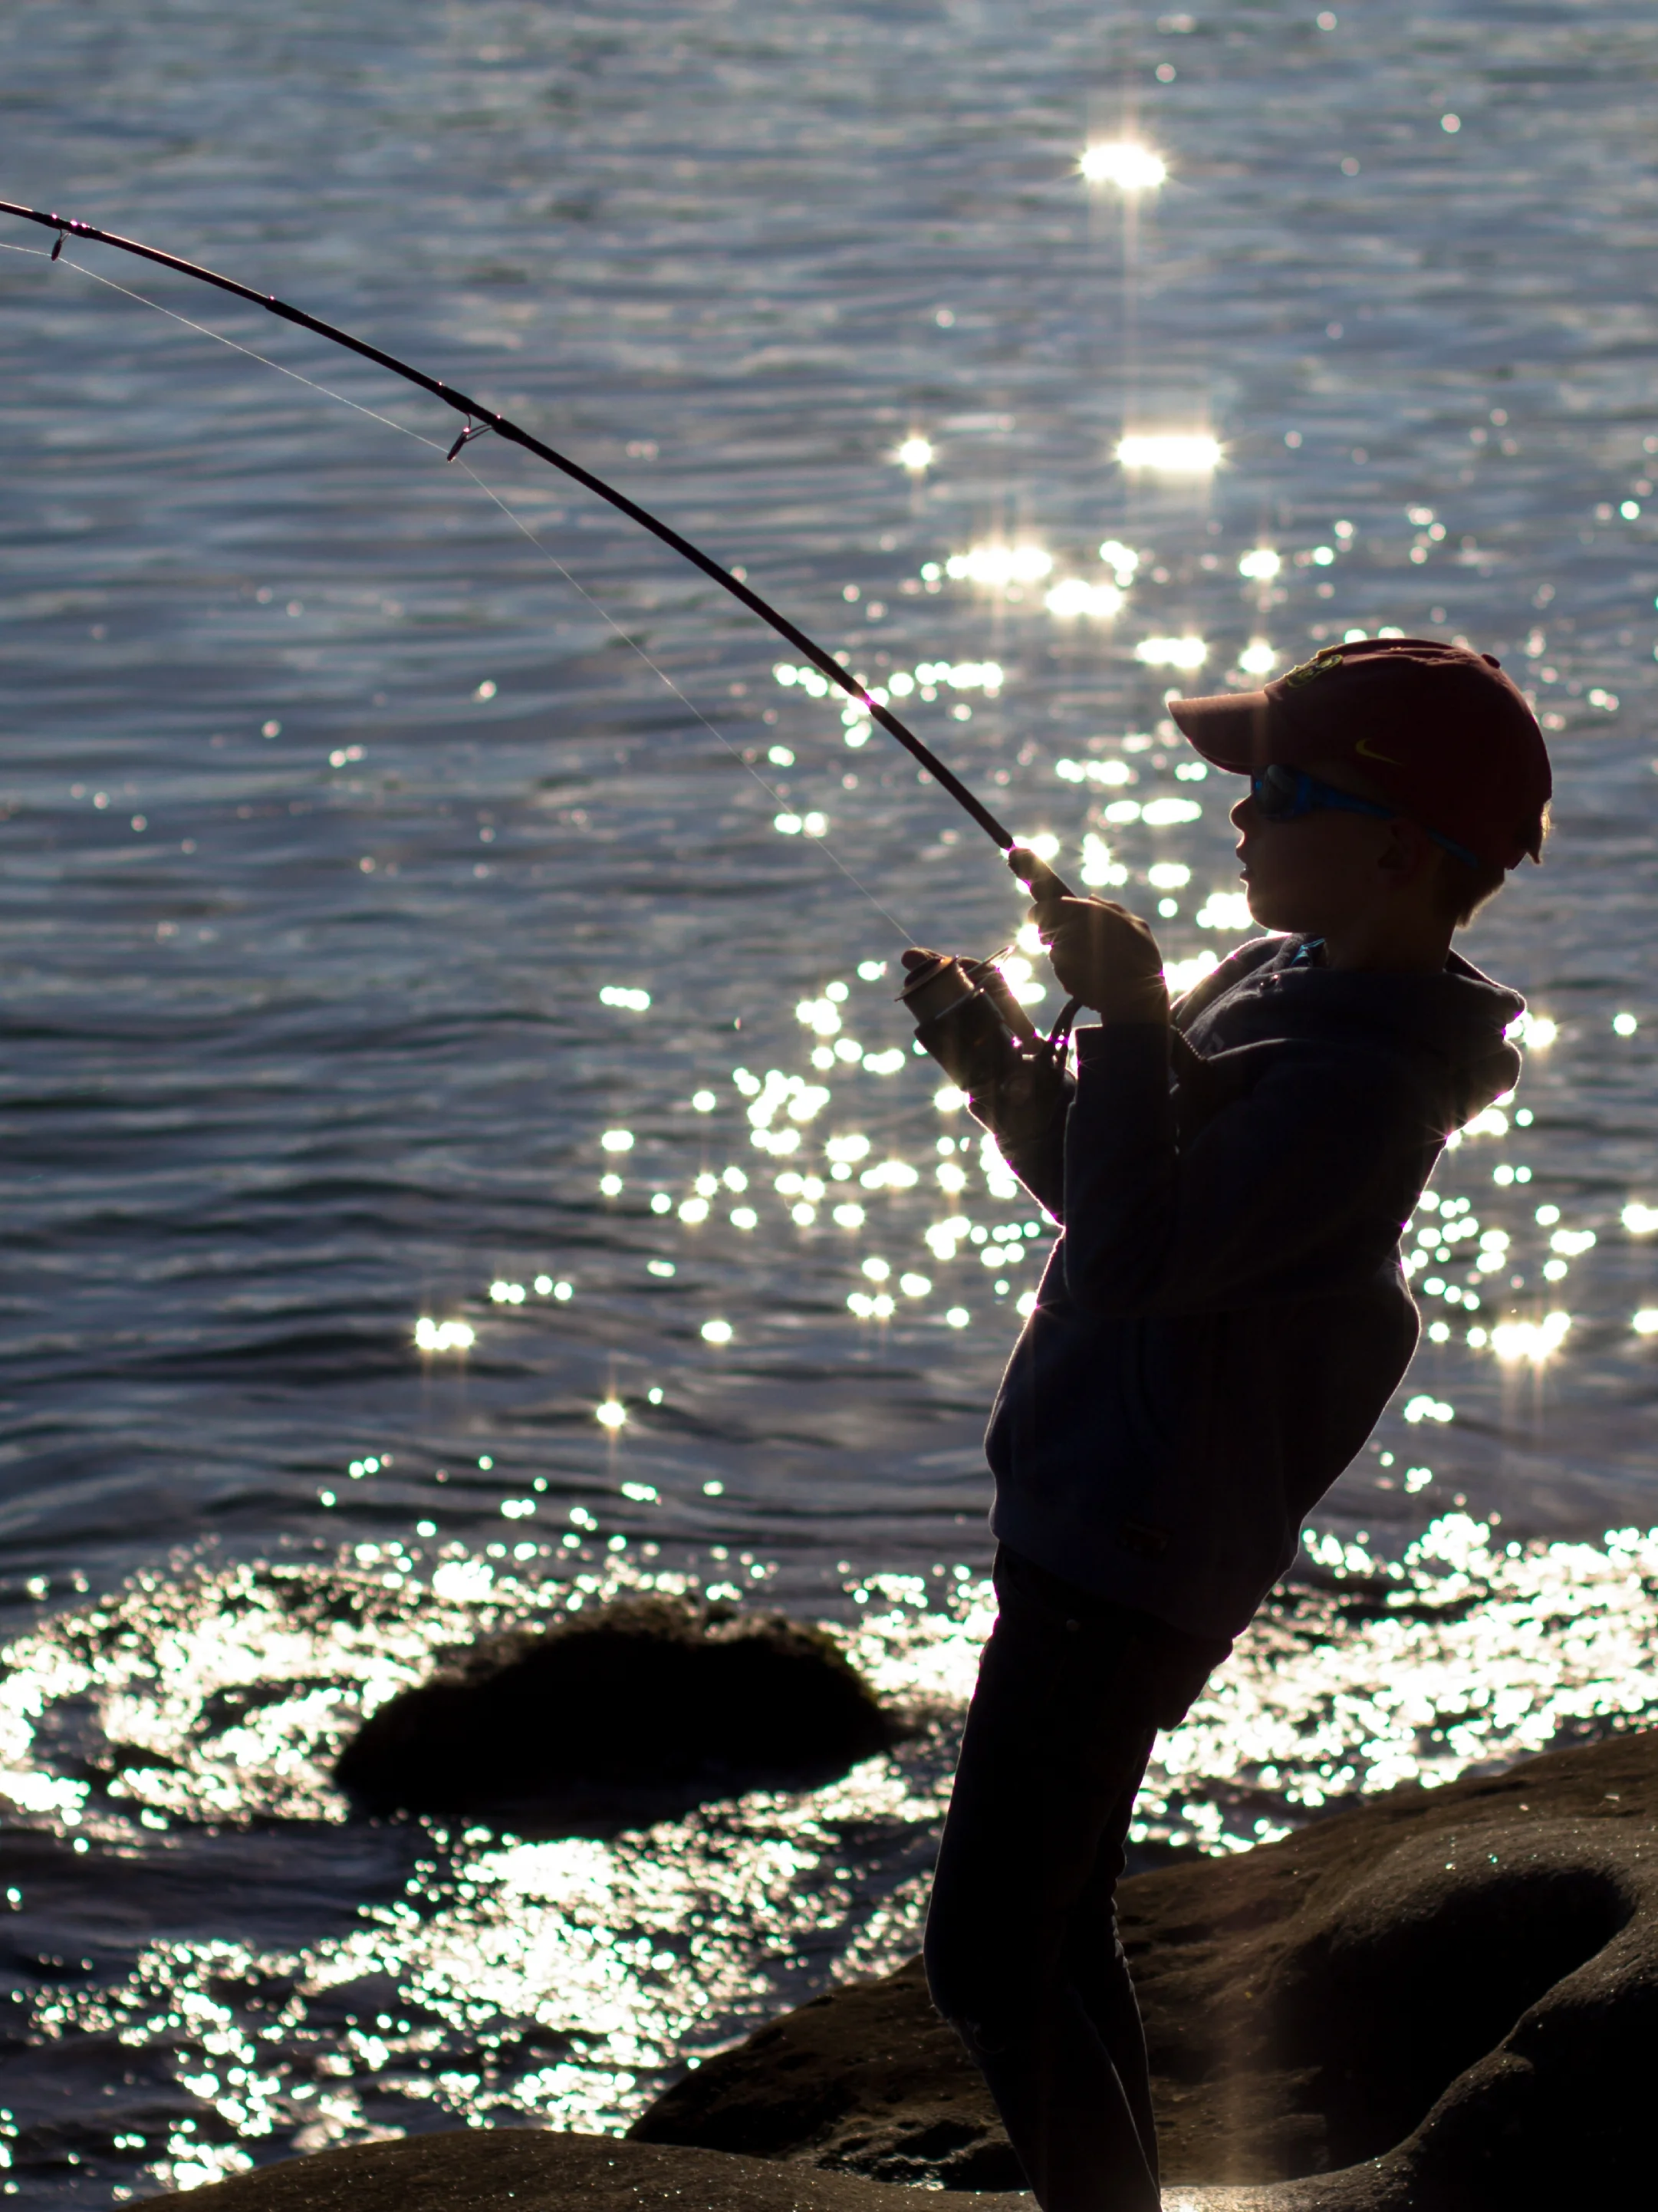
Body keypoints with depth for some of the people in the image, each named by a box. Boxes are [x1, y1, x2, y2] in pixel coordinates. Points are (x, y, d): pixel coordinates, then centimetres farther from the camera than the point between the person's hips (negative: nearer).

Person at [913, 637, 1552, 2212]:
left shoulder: (1361, 1080, -24)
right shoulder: (1287, 980, 8)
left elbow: (1132, 1261, -31)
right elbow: (1103, 1187, 19)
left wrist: (1127, 1019, -26)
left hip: (1128, 1562, -11)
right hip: (1093, 1531, 11)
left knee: (987, 1962, -9)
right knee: (1058, 1932, 20)